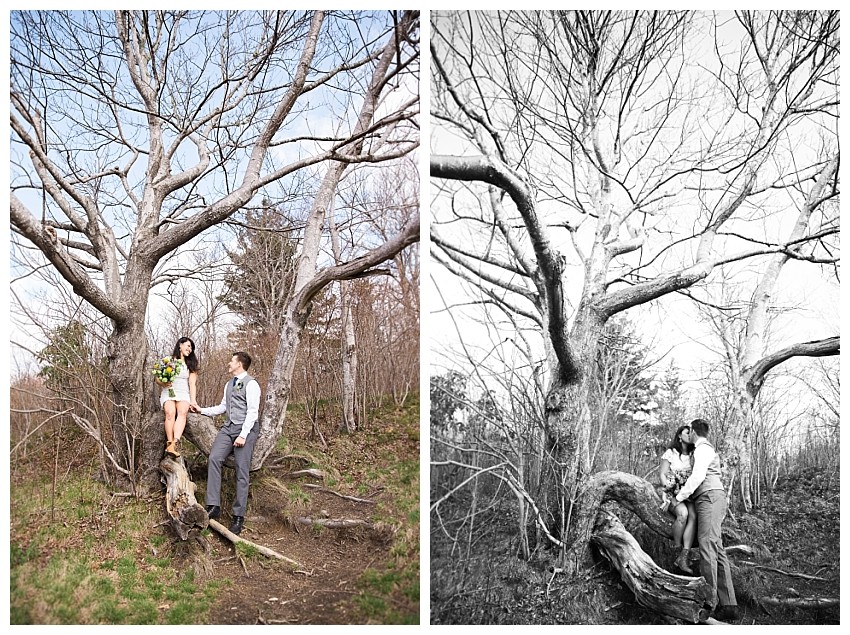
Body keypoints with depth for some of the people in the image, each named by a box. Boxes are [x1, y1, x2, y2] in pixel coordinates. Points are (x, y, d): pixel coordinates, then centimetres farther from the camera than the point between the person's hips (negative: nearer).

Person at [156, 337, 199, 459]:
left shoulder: (190, 364, 20)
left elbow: (192, 383, 9)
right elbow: (157, 378, 12)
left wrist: (193, 400, -4)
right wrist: (163, 383, -11)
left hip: (184, 394, 0)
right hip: (168, 393, 0)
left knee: (182, 412, -32)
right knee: (170, 413, -32)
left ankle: (175, 443, -51)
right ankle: (170, 443, -41)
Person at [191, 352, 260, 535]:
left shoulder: (251, 384, -7)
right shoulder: (229, 384, 19)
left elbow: (252, 411, -13)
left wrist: (243, 435, -19)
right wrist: (202, 410, 22)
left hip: (245, 430, -7)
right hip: (228, 427, 7)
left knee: (242, 472, -5)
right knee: (214, 458, -14)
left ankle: (238, 517, -1)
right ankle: (214, 506, -12)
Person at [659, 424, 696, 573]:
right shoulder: (670, 453, 4)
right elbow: (663, 474, 0)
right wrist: (670, 490, -15)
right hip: (672, 494, -3)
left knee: (693, 516, -28)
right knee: (683, 513, -34)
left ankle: (683, 558, -33)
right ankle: (677, 551, -18)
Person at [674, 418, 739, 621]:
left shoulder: (703, 448, -3)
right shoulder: (705, 449, 28)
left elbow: (697, 476, -15)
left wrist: (678, 498, -13)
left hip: (710, 497, -10)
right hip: (710, 499, 10)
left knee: (707, 546, -16)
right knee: (717, 550, 3)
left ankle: (709, 602, -21)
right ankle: (728, 605, 0)